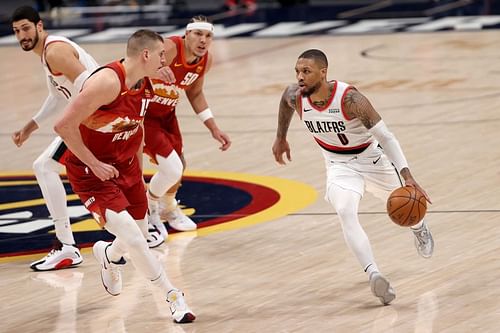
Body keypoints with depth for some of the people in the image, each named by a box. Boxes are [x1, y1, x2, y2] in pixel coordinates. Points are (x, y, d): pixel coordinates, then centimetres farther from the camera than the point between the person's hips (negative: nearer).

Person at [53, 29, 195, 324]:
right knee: (132, 237, -20)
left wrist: (139, 174, 19)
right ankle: (173, 297, -9)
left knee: (140, 231, 17)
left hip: (125, 166, 8)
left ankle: (109, 256, 52)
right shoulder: (108, 82, -28)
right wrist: (95, 165, -22)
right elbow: (64, 126, -27)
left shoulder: (145, 86, 0)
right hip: (92, 172, -8)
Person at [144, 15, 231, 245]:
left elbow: (195, 94, 11)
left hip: (166, 113, 8)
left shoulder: (206, 60, -7)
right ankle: (148, 209, 15)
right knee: (172, 169, -15)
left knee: (178, 167, 21)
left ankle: (168, 208, 52)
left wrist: (214, 129, 10)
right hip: (143, 112, -8)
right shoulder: (169, 49, -32)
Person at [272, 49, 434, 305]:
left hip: (372, 159, -2)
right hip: (339, 166, 2)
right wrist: (280, 138, 19)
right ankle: (374, 275, -38)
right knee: (345, 212, -28)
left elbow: (386, 137, -31)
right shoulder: (295, 97, -20)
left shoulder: (350, 99, -34)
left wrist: (408, 177, -39)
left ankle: (419, 227, 61)